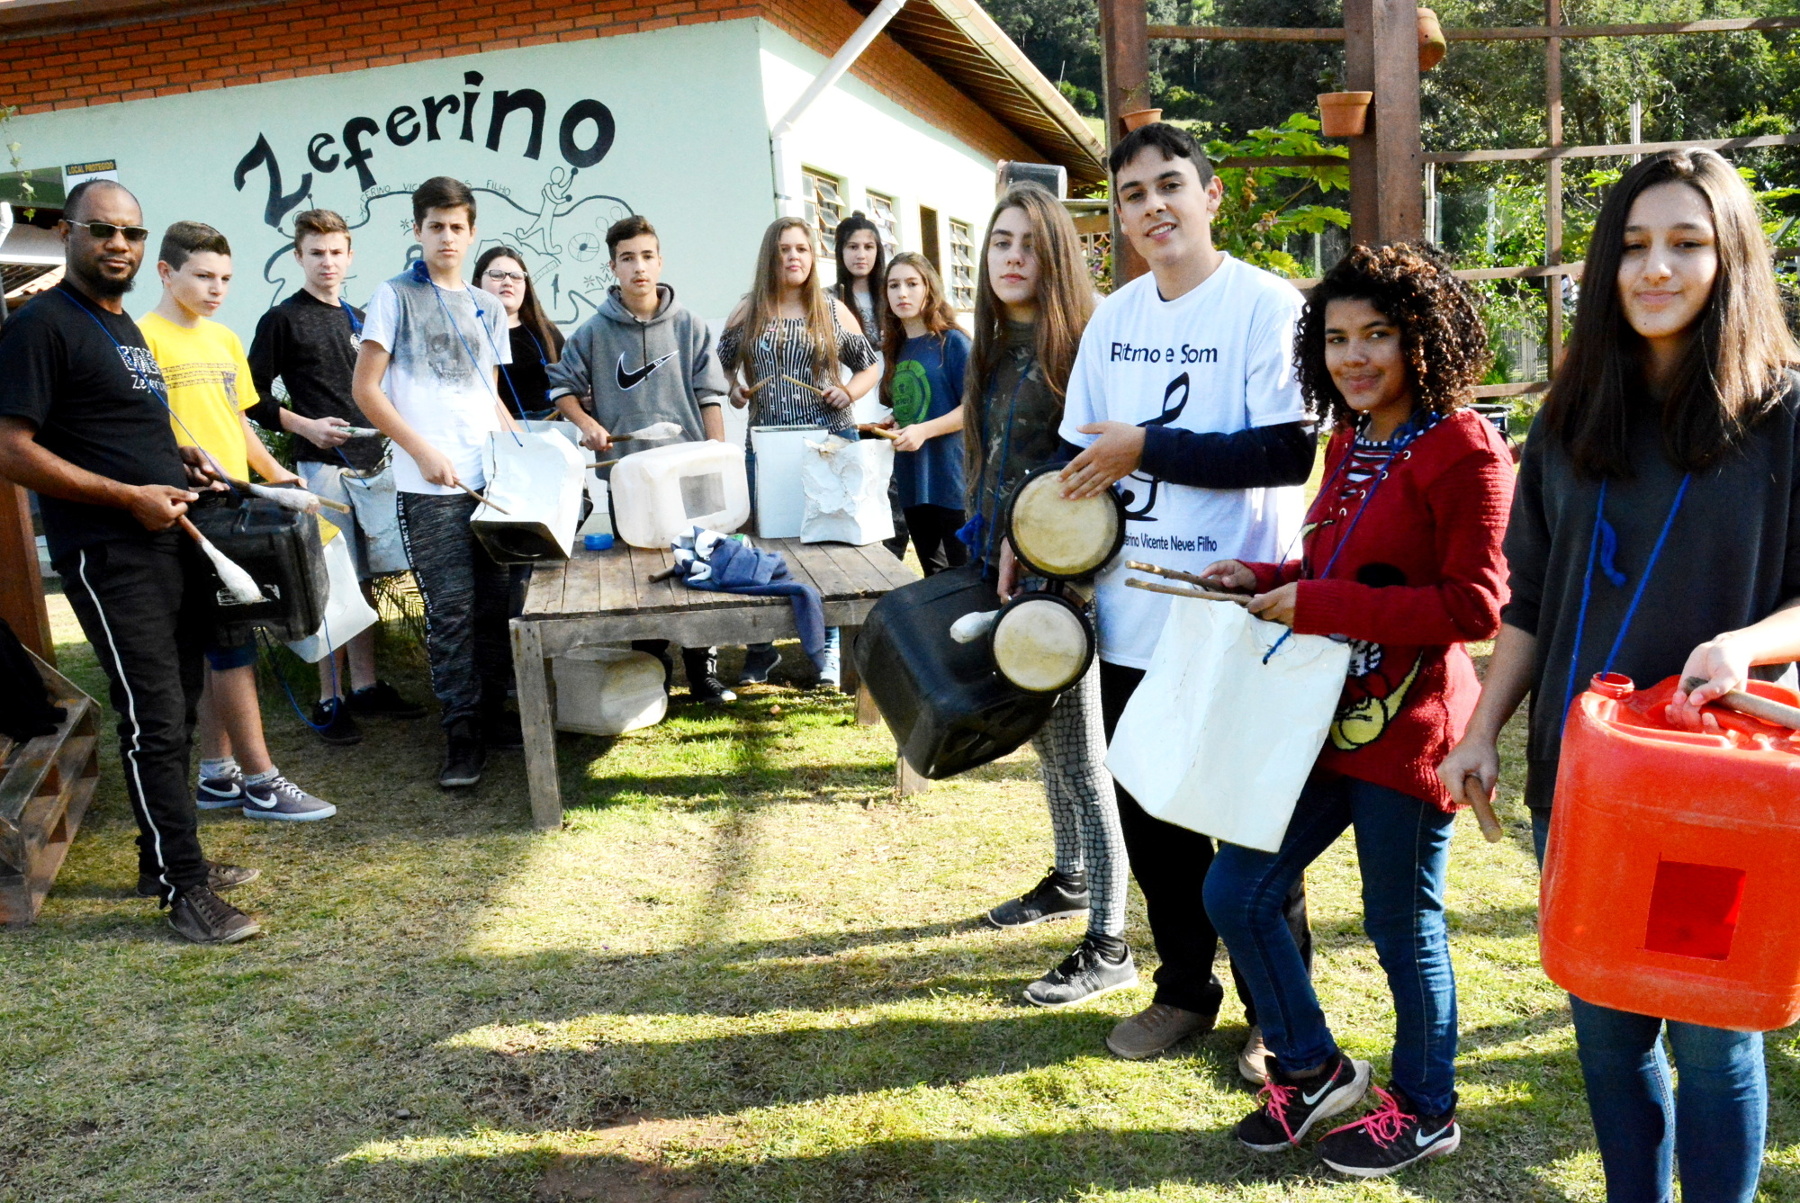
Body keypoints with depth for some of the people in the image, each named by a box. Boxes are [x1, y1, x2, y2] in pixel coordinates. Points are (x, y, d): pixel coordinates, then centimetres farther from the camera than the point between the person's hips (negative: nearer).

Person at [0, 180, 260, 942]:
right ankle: (185, 892, 1)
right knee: (155, 721, -7)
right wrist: (129, 496, -18)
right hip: (110, 557, -9)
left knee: (176, 712, 15)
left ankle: (166, 859, 28)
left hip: (175, 542, 9)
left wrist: (176, 461, 10)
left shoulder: (124, 326, 18)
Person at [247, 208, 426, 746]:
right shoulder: (282, 320, 0)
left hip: (374, 464, 6)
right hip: (323, 466, -6)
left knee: (365, 579, 9)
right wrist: (305, 426, -15)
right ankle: (331, 701, 4)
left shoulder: (360, 320, 18)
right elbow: (255, 400, -3)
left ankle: (366, 687, 18)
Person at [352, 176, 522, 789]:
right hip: (430, 485, -5)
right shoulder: (395, 296, 4)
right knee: (451, 610, -5)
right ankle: (462, 733, 3)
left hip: (492, 479, 5)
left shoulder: (488, 310, 19)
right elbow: (365, 388, -2)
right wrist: (424, 451, -12)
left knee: (496, 602, 5)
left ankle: (493, 713, 19)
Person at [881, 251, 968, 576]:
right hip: (911, 481, 7)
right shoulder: (895, 348, 14)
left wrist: (924, 431, -22)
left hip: (951, 475, -7)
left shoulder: (952, 341, -6)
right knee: (933, 576, 14)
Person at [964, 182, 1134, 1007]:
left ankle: (1108, 947, 4)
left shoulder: (1079, 342, -12)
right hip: (1006, 566, 9)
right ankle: (1069, 880, 38)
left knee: (1079, 758, -4)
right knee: (1045, 738, 20)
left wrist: (1027, 546, -17)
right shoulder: (999, 347, 13)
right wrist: (996, 550, 12)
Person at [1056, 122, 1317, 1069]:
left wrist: (1148, 448, -16)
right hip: (1134, 619, 6)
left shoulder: (1268, 305, -9)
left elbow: (1289, 451, -18)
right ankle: (1184, 988, 34)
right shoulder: (1113, 318, 10)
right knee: (1152, 814, 14)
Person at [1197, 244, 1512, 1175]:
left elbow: (1473, 608, -19)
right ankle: (1312, 1068, 30)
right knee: (1234, 891, 9)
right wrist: (1264, 582, 3)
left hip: (1408, 728, -8)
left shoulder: (1464, 451, -14)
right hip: (1327, 716, 8)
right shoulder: (1349, 442, 12)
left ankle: (1425, 1109, 33)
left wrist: (1319, 605, -21)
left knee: (1402, 923, 8)